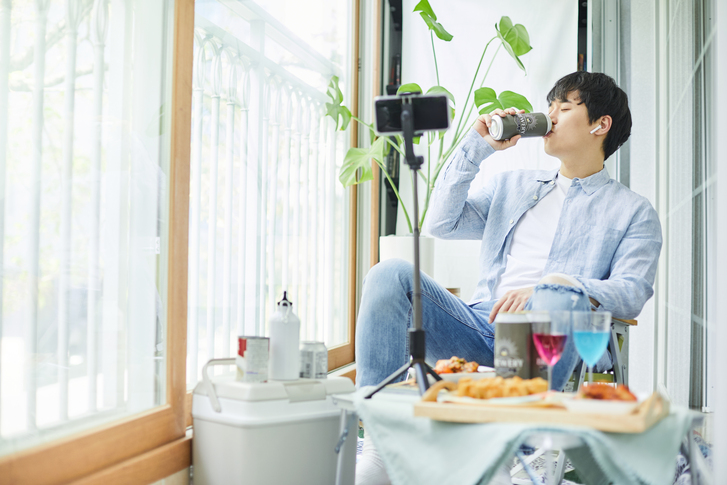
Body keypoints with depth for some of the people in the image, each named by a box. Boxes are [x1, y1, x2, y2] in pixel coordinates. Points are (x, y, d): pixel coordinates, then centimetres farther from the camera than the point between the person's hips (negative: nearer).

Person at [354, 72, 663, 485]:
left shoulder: (634, 211, 15)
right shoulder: (512, 185, 29)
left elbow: (633, 292, -2)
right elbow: (441, 223, 17)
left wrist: (547, 288, -19)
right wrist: (477, 148, 13)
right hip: (481, 332, 4)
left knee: (560, 301, -38)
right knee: (391, 275, -20)